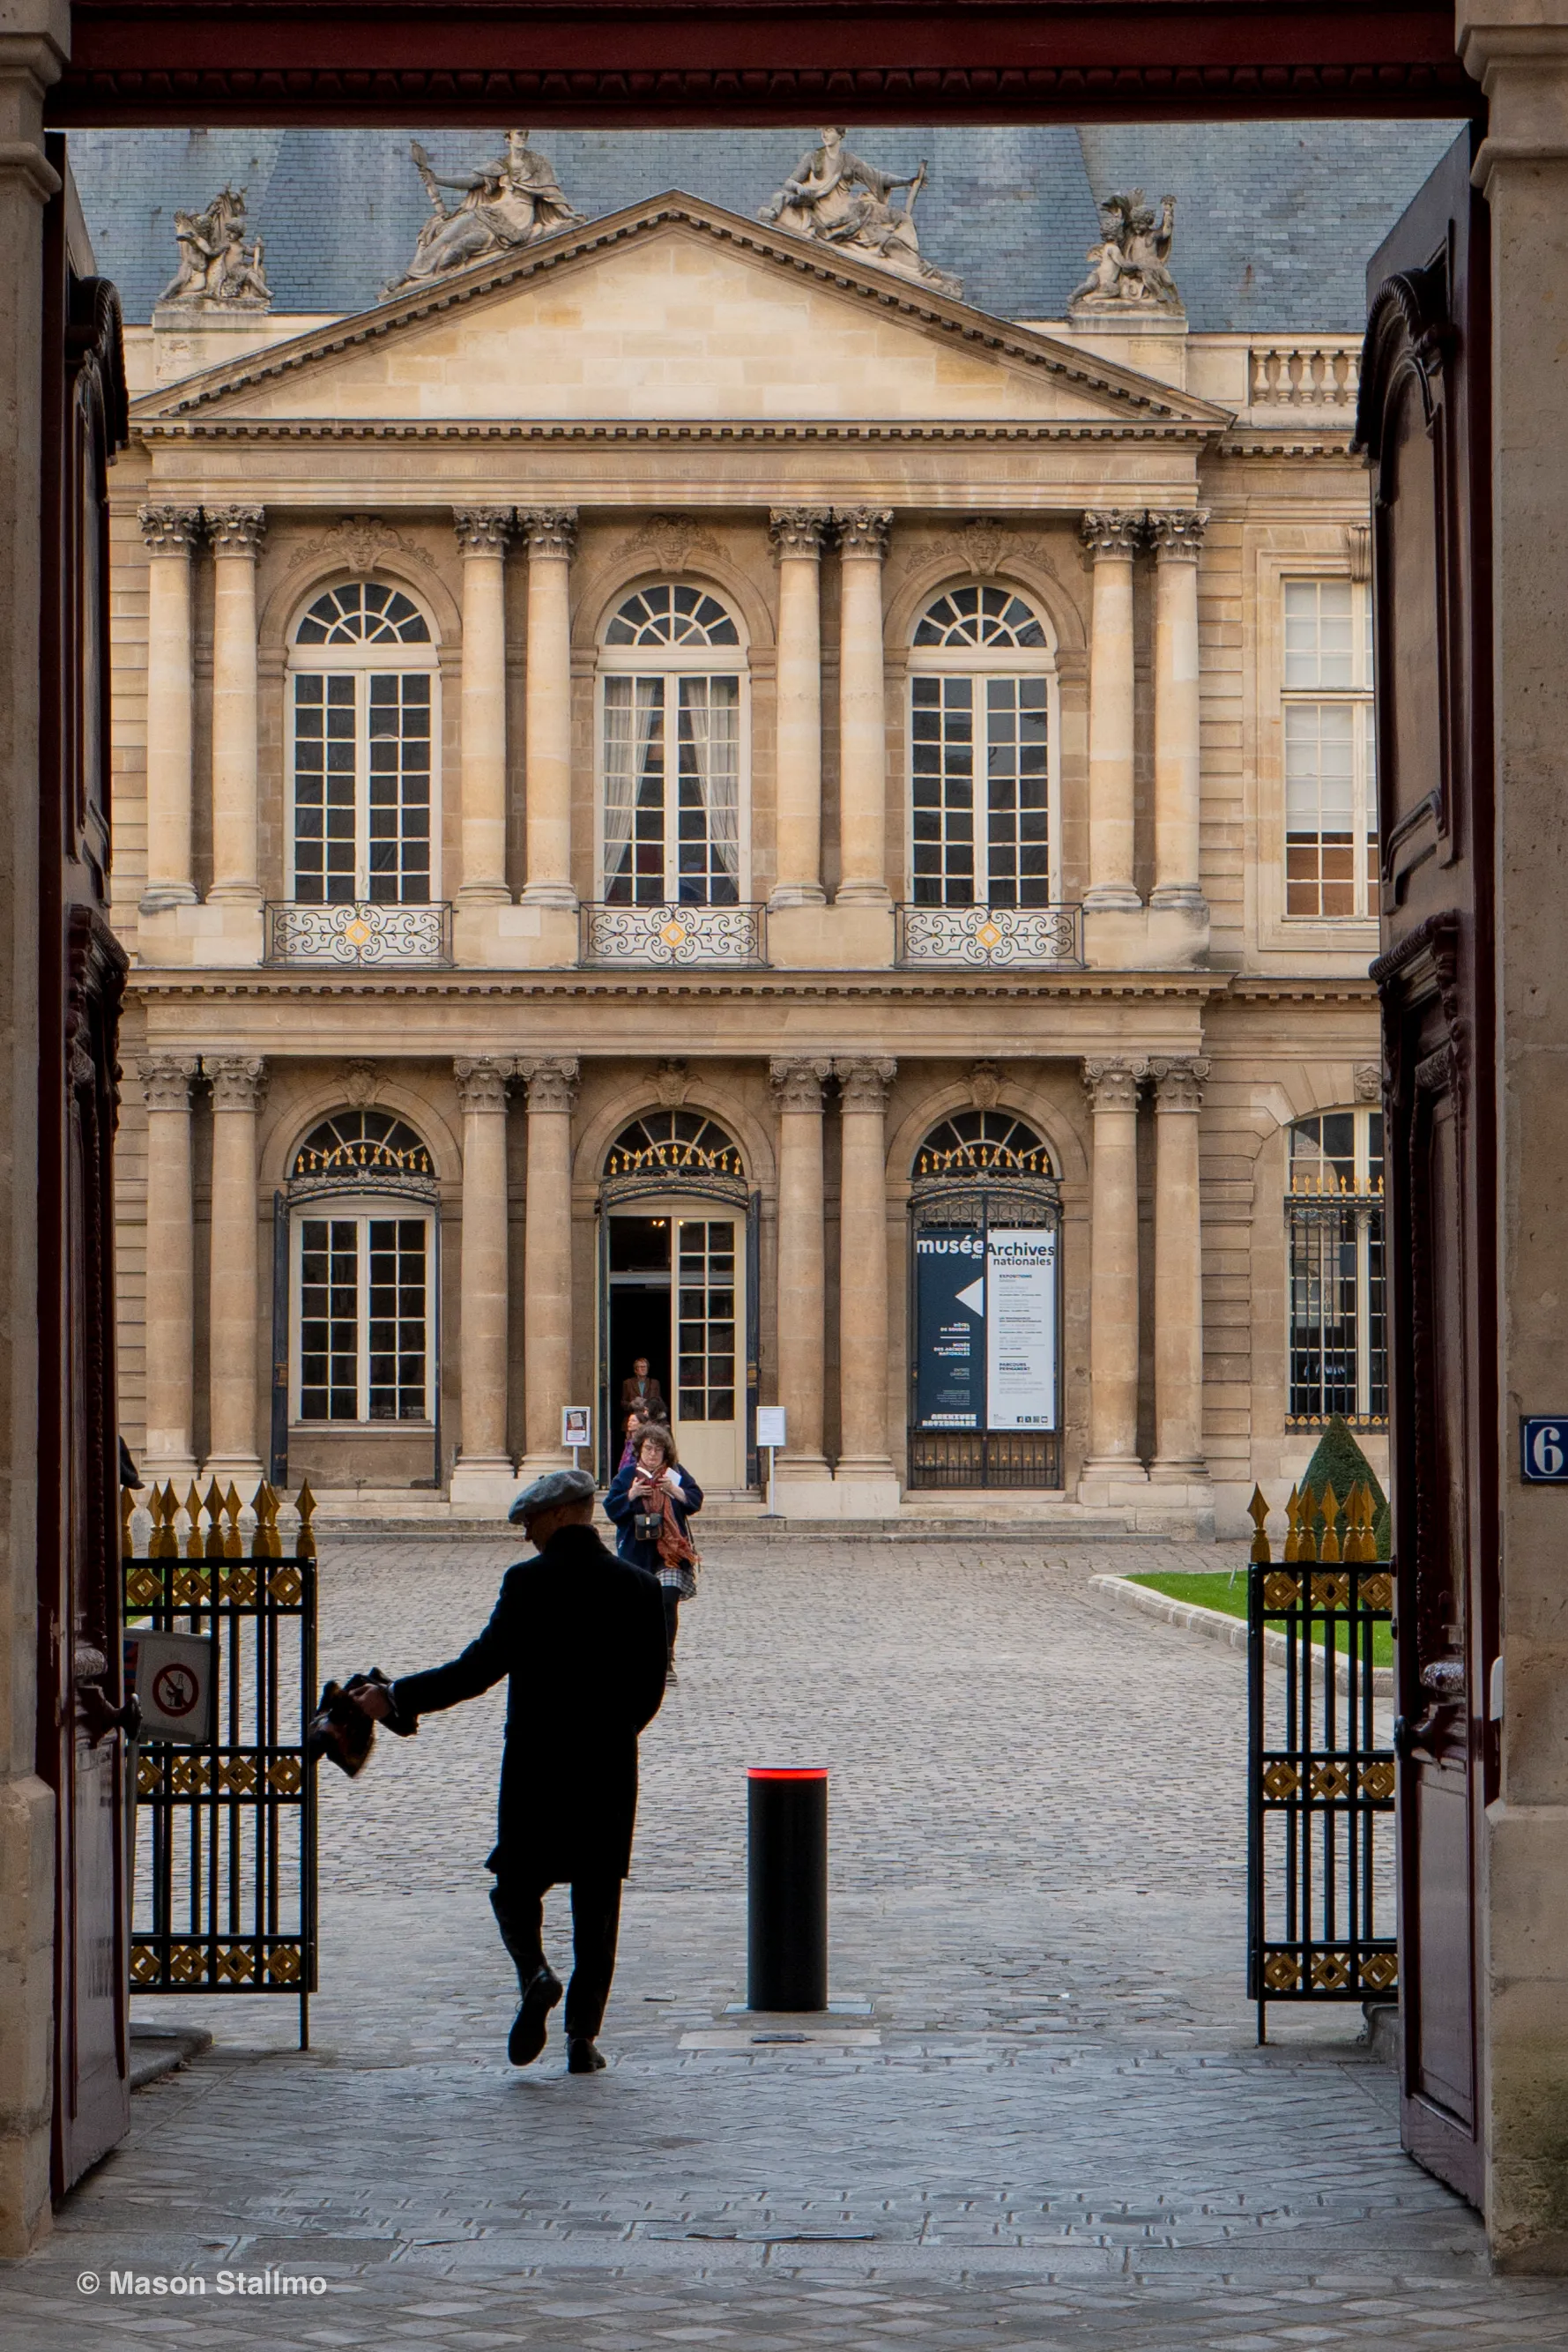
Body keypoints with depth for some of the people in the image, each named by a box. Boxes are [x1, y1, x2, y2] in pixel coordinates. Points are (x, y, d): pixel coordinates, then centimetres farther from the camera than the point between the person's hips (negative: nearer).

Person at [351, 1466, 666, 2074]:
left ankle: (535, 1972, -15)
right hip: (609, 1772, 3)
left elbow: (483, 1665, -13)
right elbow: (650, 1686, 5)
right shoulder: (638, 1586, 2)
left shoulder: (528, 1582, -9)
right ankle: (583, 2034, 4)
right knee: (597, 1901, 9)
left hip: (535, 1763, -3)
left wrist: (396, 1700, -7)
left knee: (516, 1883, 12)